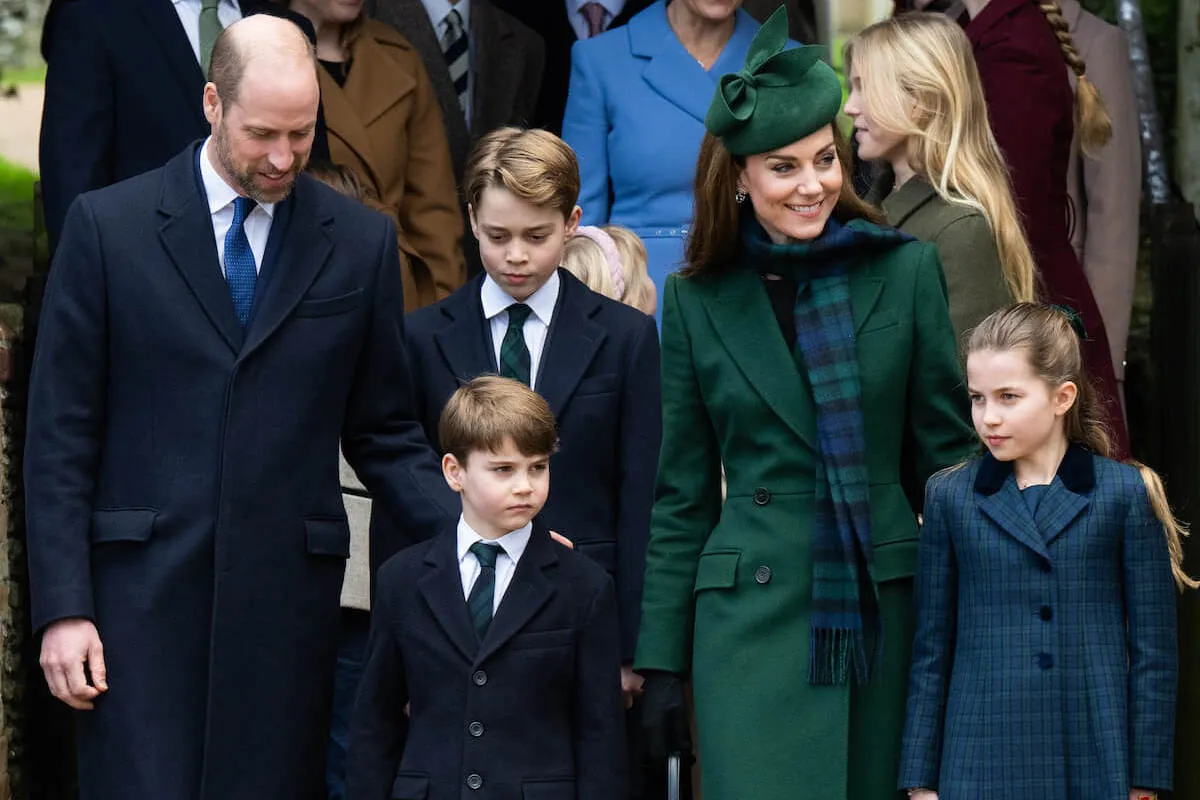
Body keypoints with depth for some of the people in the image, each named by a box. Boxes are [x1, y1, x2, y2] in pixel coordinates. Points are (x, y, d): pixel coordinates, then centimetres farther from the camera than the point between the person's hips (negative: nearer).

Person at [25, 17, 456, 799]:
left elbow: (385, 434, 12)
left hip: (289, 594, 2)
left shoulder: (362, 241, 7)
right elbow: (61, 434, 2)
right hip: (143, 591, -1)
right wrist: (62, 607, -5)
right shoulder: (108, 225, 2)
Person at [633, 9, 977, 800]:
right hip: (751, 612, 0)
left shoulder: (906, 271, 3)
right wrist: (661, 661, 6)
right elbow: (682, 498, 9)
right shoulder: (697, 300, 5)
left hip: (883, 612, 1)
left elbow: (947, 454, 5)